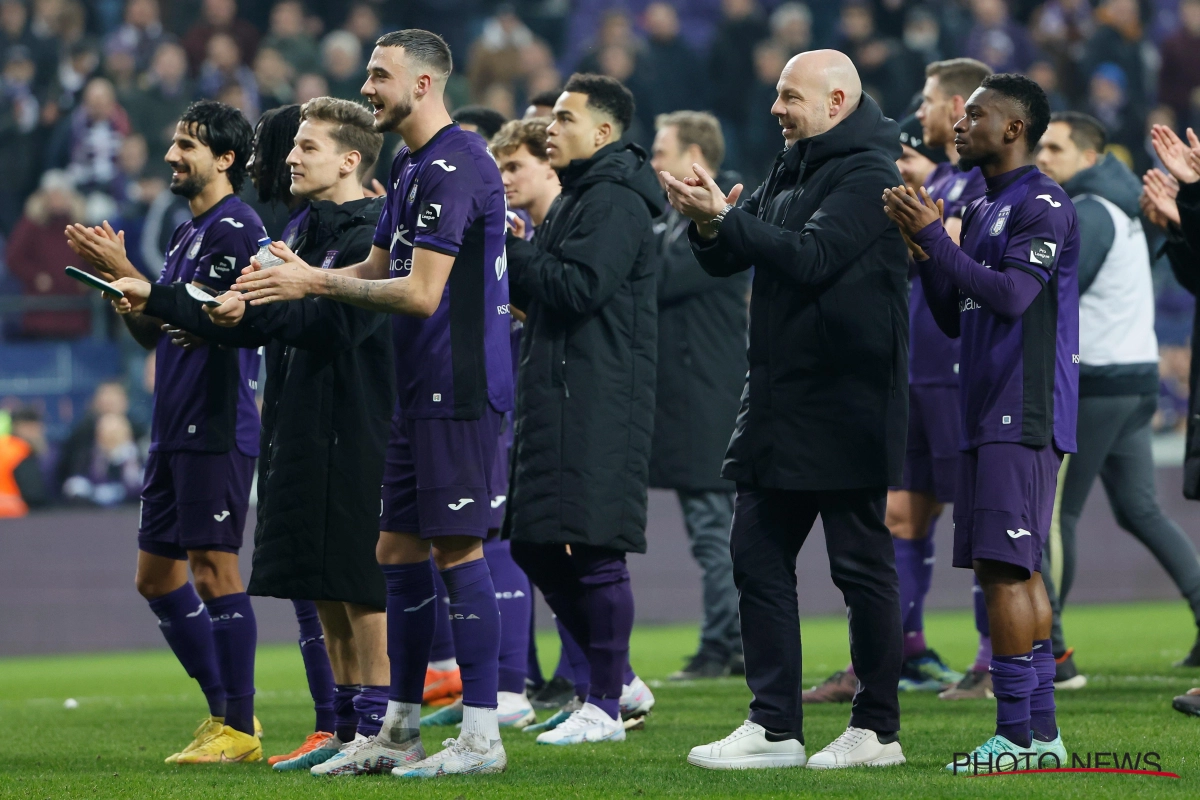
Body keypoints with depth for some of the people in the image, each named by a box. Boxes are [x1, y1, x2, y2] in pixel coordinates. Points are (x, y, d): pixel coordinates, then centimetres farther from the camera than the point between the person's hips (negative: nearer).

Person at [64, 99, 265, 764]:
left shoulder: (236, 228, -10)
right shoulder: (187, 234, 20)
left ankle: (239, 730, -6)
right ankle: (225, 710, 18)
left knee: (213, 567, -10)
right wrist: (112, 277, 8)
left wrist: (124, 273, -15)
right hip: (175, 429, 10)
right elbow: (153, 332, 21)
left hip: (217, 428, -10)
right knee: (156, 577, 11)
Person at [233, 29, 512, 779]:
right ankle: (399, 730, 18)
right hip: (420, 392, 10)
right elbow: (378, 269, 23)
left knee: (456, 549, -9)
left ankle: (482, 736, -6)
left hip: (459, 391, -10)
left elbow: (420, 292, -20)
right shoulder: (413, 167, 17)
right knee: (399, 550, 12)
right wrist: (302, 277, 7)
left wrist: (318, 283, -13)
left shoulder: (454, 167, -16)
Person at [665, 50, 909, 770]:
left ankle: (878, 730, 6)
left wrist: (725, 219, -22)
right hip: (781, 400, 9)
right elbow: (729, 259, 13)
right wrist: (709, 227, -8)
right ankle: (775, 729, 9)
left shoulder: (868, 175, -11)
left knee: (862, 563, -1)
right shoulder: (793, 167, 16)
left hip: (846, 403, -9)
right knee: (758, 556, 6)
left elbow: (811, 257, -23)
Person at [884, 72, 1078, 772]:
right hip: (988, 417, 10)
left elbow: (1011, 295, -22)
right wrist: (928, 253, 5)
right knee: (1019, 569, 10)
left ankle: (1017, 733, -12)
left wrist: (934, 238, -20)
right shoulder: (980, 211, 20)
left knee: (1004, 568, -12)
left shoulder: (1043, 205, -10)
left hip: (1023, 418, -10)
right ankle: (1042, 731, 13)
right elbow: (954, 319, 20)